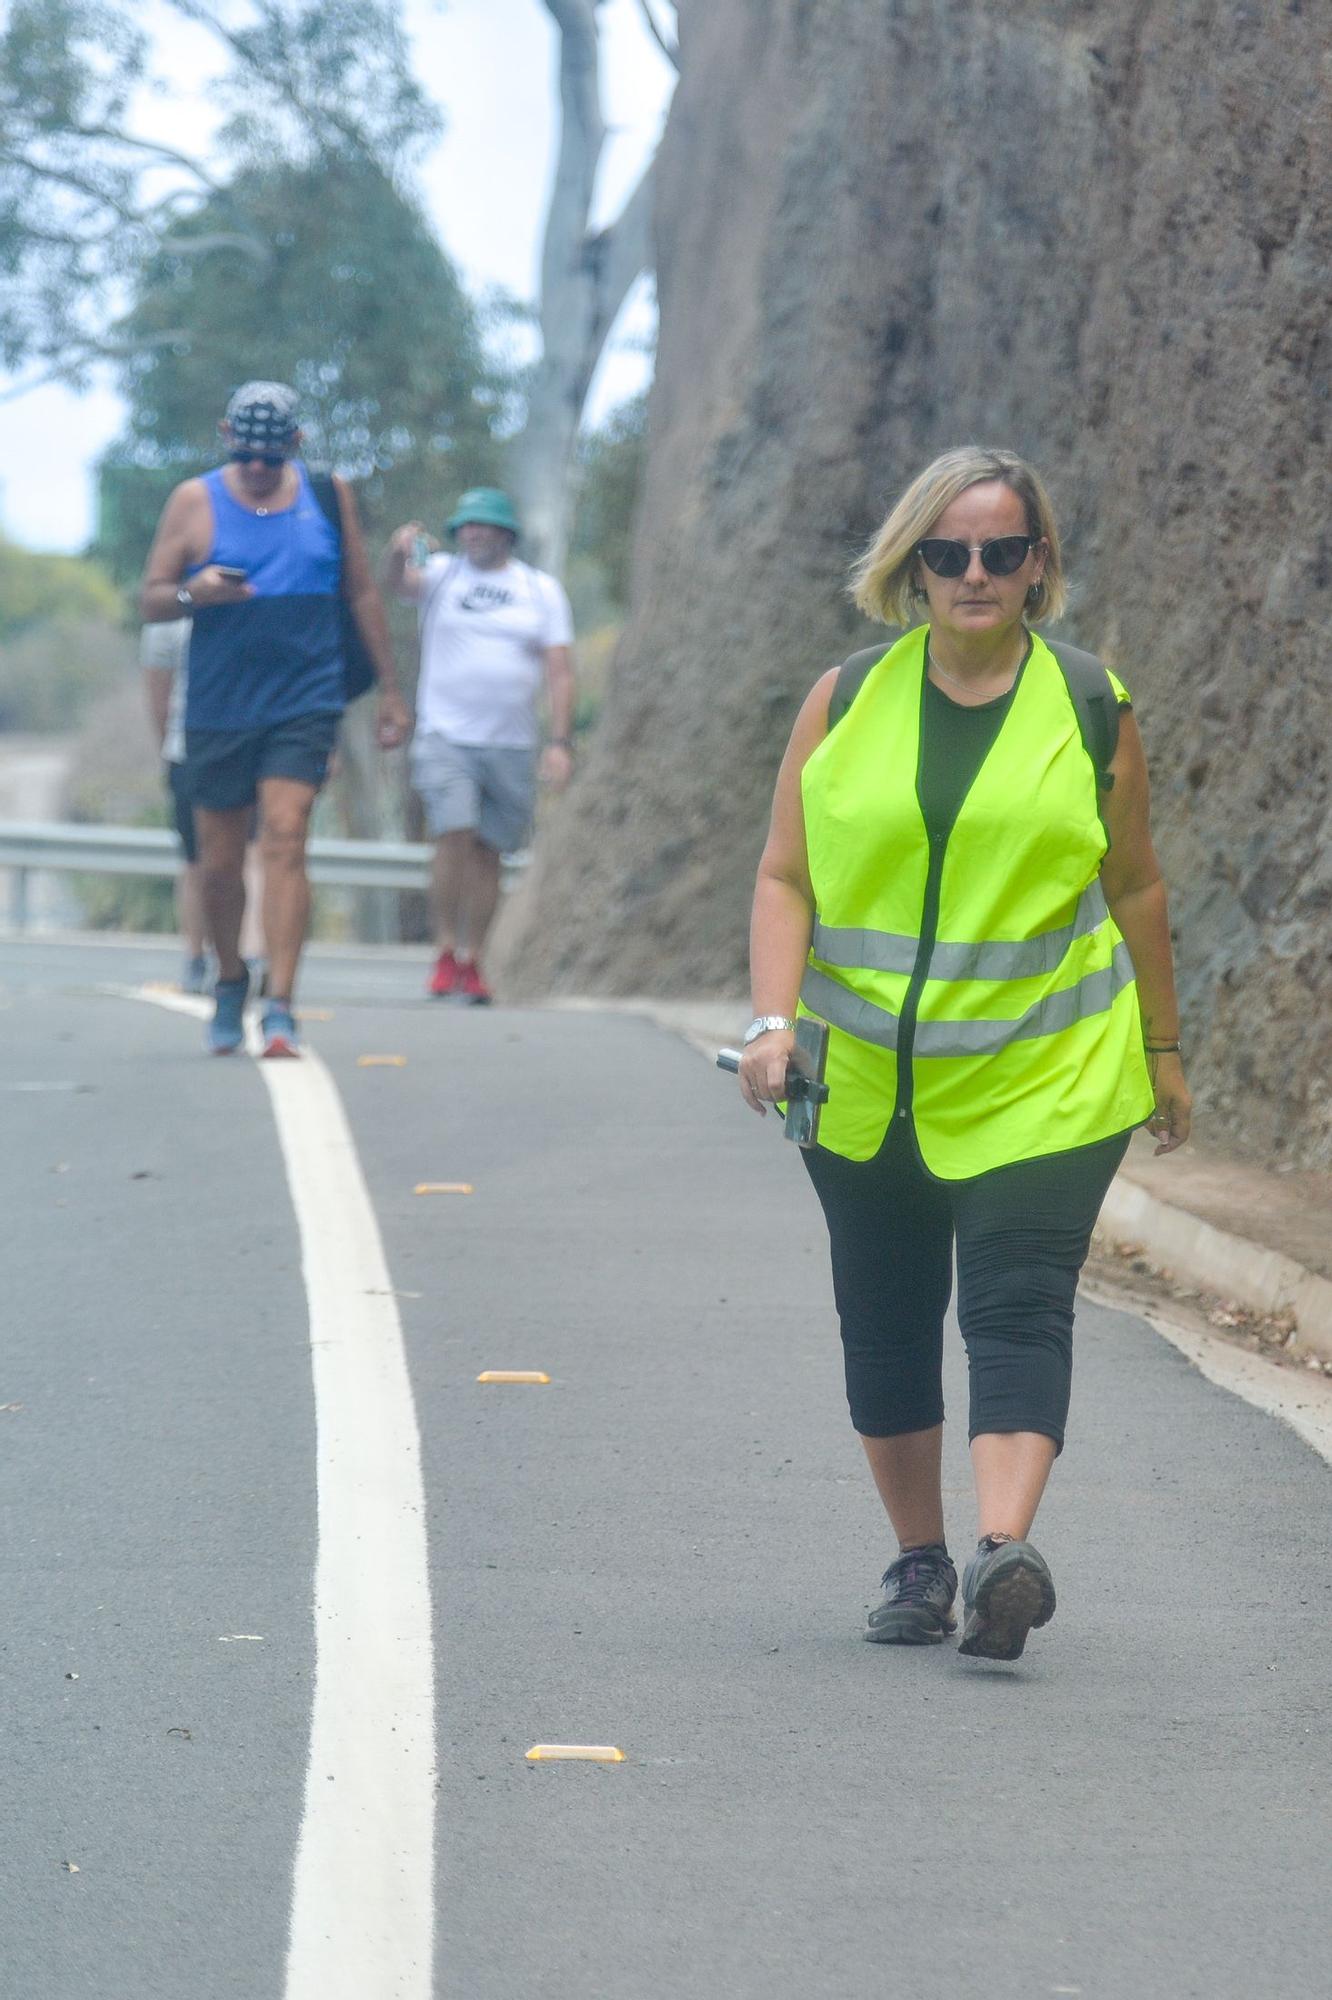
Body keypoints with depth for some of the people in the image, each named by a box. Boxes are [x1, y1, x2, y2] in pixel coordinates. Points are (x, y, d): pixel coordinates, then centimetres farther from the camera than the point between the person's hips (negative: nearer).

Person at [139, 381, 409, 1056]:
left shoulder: (328, 496, 6)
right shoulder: (195, 502, 2)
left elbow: (362, 595, 14)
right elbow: (149, 601, 4)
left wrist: (390, 689, 13)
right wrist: (194, 592, -19)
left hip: (304, 703, -1)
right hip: (219, 710, 1)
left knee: (285, 841, -15)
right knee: (220, 860, 7)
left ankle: (280, 1009, -19)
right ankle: (230, 979, 33)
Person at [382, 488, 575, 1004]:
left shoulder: (542, 590, 9)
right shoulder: (441, 575, 8)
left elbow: (559, 672, 5)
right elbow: (398, 583, -14)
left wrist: (560, 741, -5)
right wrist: (398, 553, -37)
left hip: (511, 745, 2)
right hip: (445, 736, -2)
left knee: (488, 854, 1)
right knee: (454, 837, -18)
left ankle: (472, 962, 8)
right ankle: (445, 952, -9)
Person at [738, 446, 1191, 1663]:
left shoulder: (1091, 708, 2)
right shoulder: (847, 704, 4)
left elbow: (1134, 888, 11)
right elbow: (787, 875, 4)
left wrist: (1162, 1049, 15)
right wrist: (776, 1018, -10)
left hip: (1042, 1083, -3)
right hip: (865, 1085, 3)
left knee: (1018, 1305, -16)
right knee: (886, 1322, 9)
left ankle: (1006, 1551, -29)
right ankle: (919, 1562, 22)